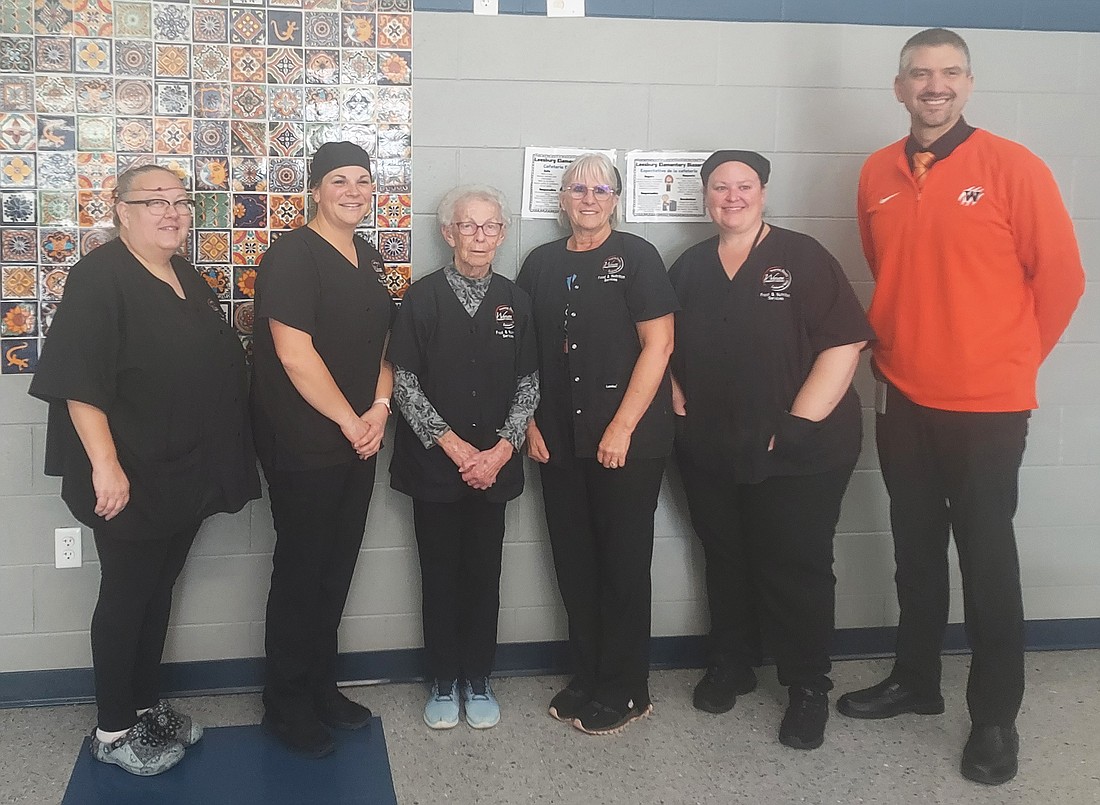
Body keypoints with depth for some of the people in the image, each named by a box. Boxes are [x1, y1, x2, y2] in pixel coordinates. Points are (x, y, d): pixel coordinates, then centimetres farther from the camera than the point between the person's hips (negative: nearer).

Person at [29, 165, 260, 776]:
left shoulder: (189, 281, 12)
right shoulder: (100, 277, -14)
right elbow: (77, 381, -21)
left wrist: (224, 466, 19)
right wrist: (105, 465, -26)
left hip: (187, 477, 8)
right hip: (133, 481, -8)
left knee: (160, 591, 17)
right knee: (126, 595, 3)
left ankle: (146, 707, 32)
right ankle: (113, 732, 18)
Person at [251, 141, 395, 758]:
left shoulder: (371, 260, 12)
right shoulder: (293, 255, -13)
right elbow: (295, 354, -20)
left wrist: (379, 409, -2)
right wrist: (349, 421, -14)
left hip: (360, 441, 7)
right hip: (303, 446, -7)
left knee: (338, 568, 15)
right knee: (300, 570, 3)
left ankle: (322, 686, 31)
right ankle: (286, 705, 19)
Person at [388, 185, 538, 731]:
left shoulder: (513, 301, 4)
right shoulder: (423, 298, -4)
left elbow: (528, 384, 5)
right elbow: (404, 383, -6)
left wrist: (502, 448, -8)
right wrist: (452, 445, -13)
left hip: (494, 464, 2)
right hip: (434, 462, -2)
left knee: (484, 573, 8)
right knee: (440, 574, 7)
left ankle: (478, 680, 23)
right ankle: (443, 681, 22)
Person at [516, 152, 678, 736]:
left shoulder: (636, 257, -3)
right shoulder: (542, 263, 10)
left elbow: (658, 344, -9)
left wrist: (623, 427, -14)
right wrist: (531, 423, 5)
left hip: (628, 439, -4)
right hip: (560, 441, 5)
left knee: (623, 562, 3)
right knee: (574, 562, 10)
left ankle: (623, 691, 17)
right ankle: (587, 677, 26)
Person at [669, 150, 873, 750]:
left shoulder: (802, 258, -5)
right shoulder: (688, 269, 10)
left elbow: (843, 345, -11)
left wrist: (796, 425, -15)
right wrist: (677, 402, 4)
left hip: (797, 455, -4)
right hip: (710, 453, 4)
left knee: (796, 569, 2)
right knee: (725, 561, 16)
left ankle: (808, 689, 18)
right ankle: (730, 667, 33)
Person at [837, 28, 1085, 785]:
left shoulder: (1013, 167, -9)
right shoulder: (877, 175, 5)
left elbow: (1060, 273, -5)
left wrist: (1012, 359, 1)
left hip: (987, 405, -4)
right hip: (903, 398, 4)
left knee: (987, 557, 3)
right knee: (916, 549, 15)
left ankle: (996, 716, 16)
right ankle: (915, 679, 31)